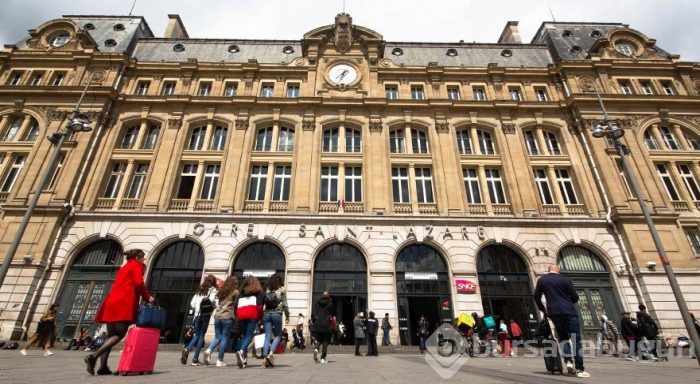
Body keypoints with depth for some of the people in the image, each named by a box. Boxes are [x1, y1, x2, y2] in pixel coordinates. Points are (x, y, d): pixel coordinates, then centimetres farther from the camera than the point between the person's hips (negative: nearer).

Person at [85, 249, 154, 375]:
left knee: (111, 335, 7)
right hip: (123, 304, -9)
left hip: (112, 303, 9)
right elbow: (139, 283, -12)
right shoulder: (137, 265, 3)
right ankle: (94, 356, -22)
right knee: (119, 334, -7)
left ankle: (103, 366, 1)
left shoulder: (124, 267, 28)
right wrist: (147, 297, 1)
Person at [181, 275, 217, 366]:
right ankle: (195, 359, 1)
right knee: (201, 335, 2)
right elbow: (211, 300, -14)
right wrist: (212, 308, 4)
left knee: (197, 335, 14)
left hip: (197, 315, 5)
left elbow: (192, 304, 12)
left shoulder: (199, 290, 17)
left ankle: (187, 349, -12)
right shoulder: (212, 289, 2)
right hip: (206, 315, -5)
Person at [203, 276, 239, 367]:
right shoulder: (235, 292, -1)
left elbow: (217, 304, 19)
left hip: (217, 316, 5)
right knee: (224, 338, 2)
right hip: (227, 317, -5)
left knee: (217, 337, 14)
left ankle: (209, 350, -11)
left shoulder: (221, 291, 17)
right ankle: (220, 360, 5)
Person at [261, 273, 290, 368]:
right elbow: (284, 304, 1)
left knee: (267, 337, 6)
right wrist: (287, 315, 10)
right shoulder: (282, 290, 2)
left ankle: (265, 358, -1)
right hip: (277, 314, -3)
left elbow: (263, 303, 9)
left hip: (266, 314, 3)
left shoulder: (267, 290, 11)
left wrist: (262, 315, 17)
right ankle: (271, 353, -9)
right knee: (277, 335, 10)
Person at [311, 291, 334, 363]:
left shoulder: (317, 303, 5)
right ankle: (323, 358, 5)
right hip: (326, 325, -2)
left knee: (318, 340, 16)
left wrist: (314, 321, 14)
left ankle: (316, 349, -14)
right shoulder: (330, 304, -2)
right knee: (325, 341, 8)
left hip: (317, 324, 3)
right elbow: (333, 314, 2)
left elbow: (313, 314, 4)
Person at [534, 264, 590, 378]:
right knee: (576, 340, 1)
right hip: (569, 312, -2)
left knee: (563, 338, 17)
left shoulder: (541, 280, 8)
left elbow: (536, 296, 8)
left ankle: (568, 361, 0)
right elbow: (575, 297, 5)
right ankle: (579, 369, -5)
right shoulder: (566, 280, 2)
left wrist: (543, 310, 21)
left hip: (554, 313, 2)